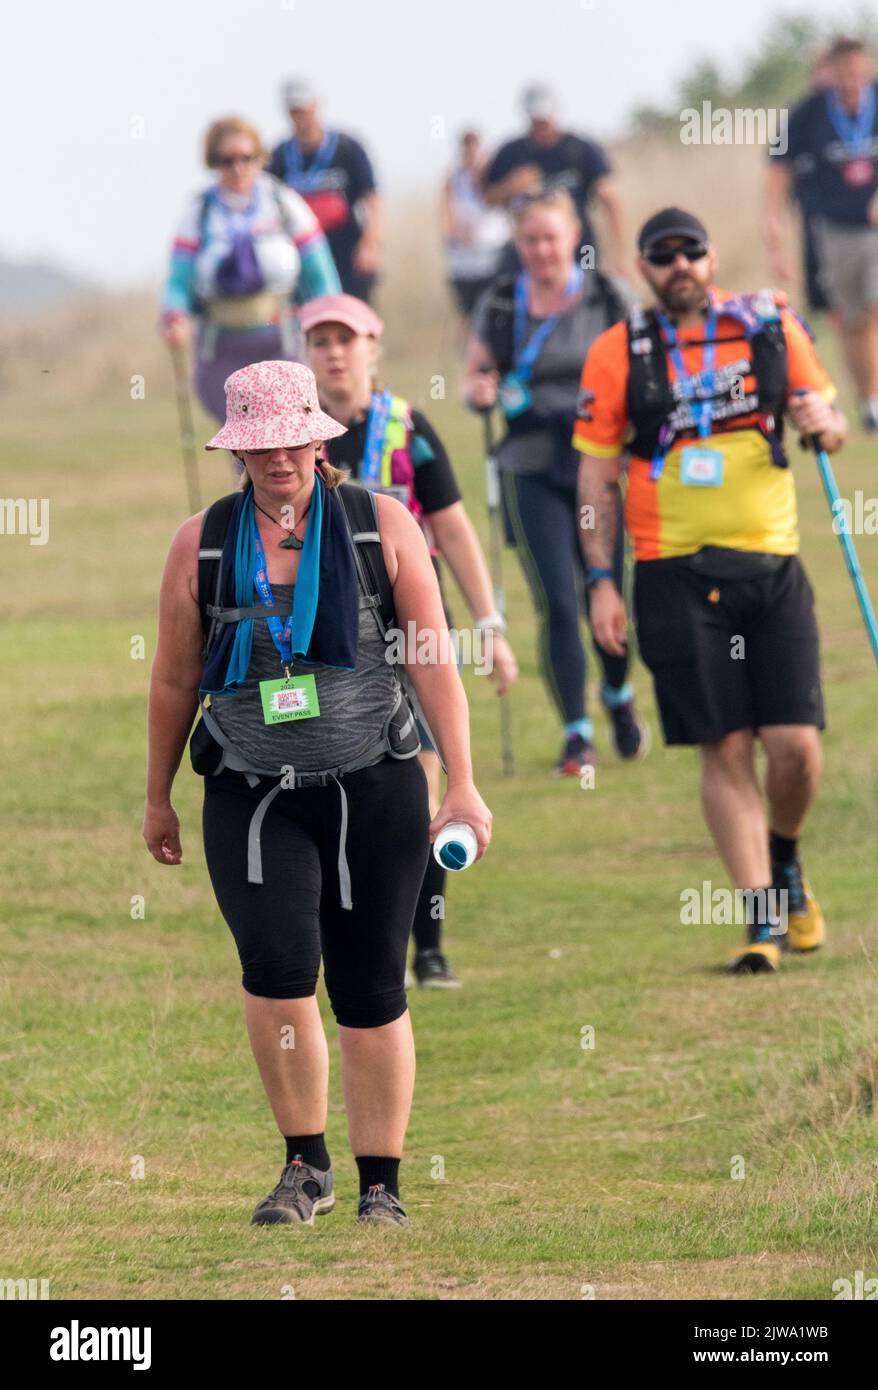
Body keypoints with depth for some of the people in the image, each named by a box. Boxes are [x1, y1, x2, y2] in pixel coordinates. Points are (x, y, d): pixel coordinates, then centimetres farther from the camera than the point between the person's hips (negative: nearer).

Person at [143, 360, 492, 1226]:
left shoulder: (383, 526, 2)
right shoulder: (202, 543, 5)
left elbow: (434, 661, 2)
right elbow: (174, 679, 14)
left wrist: (462, 787, -4)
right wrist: (157, 798, 19)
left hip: (375, 790, 0)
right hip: (253, 797, 0)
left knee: (371, 991, 0)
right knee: (277, 964, -19)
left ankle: (381, 1184, 12)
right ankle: (305, 1165, -3)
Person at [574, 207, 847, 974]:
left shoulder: (771, 326, 7)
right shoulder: (617, 355, 4)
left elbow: (833, 423, 16)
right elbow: (597, 475, 6)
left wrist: (824, 418, -9)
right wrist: (601, 580, -2)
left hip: (772, 564, 1)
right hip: (677, 573, -1)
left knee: (795, 744, -5)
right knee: (726, 750, -5)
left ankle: (784, 862, 25)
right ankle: (762, 920, 0)